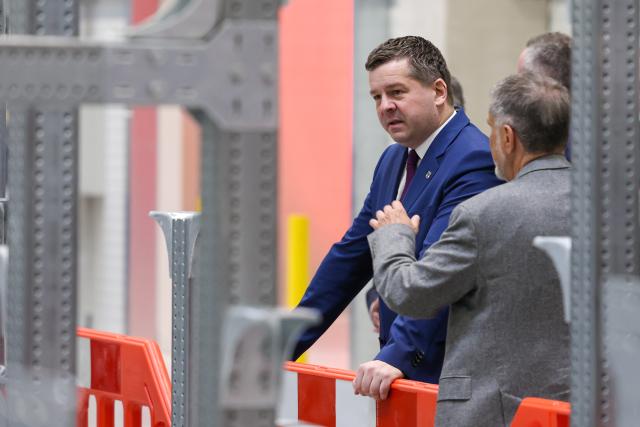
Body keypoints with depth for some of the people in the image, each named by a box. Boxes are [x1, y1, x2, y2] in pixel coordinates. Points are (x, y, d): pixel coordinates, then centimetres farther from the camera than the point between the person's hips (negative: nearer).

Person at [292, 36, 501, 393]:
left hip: (446, 373, -8)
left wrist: (398, 355, -32)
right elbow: (351, 255, 20)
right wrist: (286, 345, 17)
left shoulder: (474, 160, -14)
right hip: (402, 367, 8)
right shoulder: (393, 161, 16)